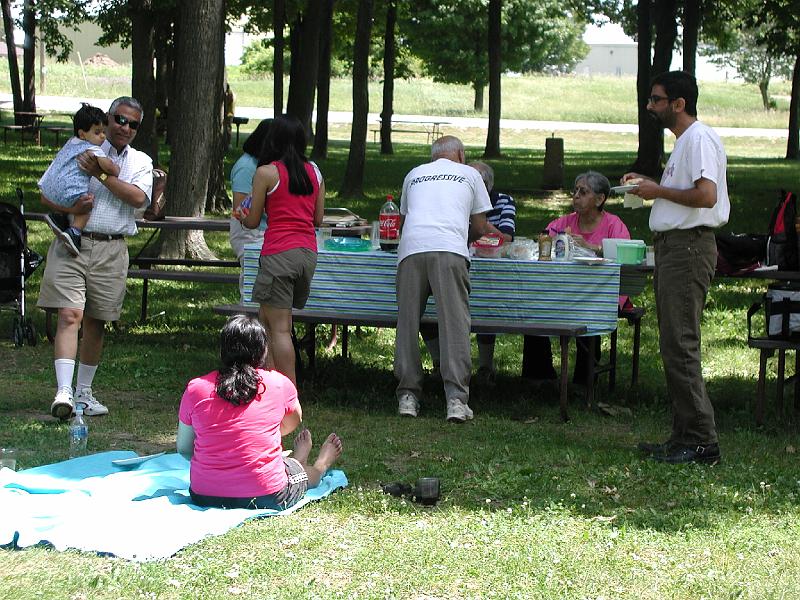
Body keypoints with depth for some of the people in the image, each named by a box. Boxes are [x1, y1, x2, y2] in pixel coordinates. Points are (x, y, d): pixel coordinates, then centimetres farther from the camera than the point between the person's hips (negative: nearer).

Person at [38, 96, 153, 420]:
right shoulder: (81, 152, 8)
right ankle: (63, 392, -22)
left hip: (110, 250, 2)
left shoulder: (141, 162, 12)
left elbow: (139, 198, -8)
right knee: (69, 315, -14)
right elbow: (46, 195, 5)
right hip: (72, 245, -2)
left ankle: (84, 392, 21)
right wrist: (70, 208, -15)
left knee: (95, 322, 9)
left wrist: (102, 174, -12)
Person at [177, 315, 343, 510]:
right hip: (266, 498, -3)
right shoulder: (279, 384, -7)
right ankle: (319, 468, 60)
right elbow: (293, 423, 16)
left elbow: (183, 449, 5)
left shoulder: (196, 389, -6)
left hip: (204, 496, 3)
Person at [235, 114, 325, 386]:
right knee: (266, 319, 17)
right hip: (309, 251, 6)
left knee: (279, 328, -3)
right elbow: (318, 219, 15)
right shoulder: (314, 172, 10)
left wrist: (242, 215, 23)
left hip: (279, 251, -6)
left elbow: (253, 221, 1)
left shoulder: (266, 172, -5)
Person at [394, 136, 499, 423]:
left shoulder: (414, 174, 29)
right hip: (450, 251, -2)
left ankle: (407, 396, 8)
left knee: (408, 323, 9)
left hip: (411, 249, 2)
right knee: (454, 323, -5)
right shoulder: (469, 174, 22)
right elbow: (480, 227, 23)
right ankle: (456, 399, -12)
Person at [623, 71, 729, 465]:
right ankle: (683, 438, 16)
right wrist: (648, 184, 17)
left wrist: (658, 191, -13)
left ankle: (702, 442, -10)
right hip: (673, 247, 11)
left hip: (689, 247, -11)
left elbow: (706, 195, -24)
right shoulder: (684, 141, 19)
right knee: (673, 345, 12)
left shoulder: (700, 139, -13)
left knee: (680, 345, -12)